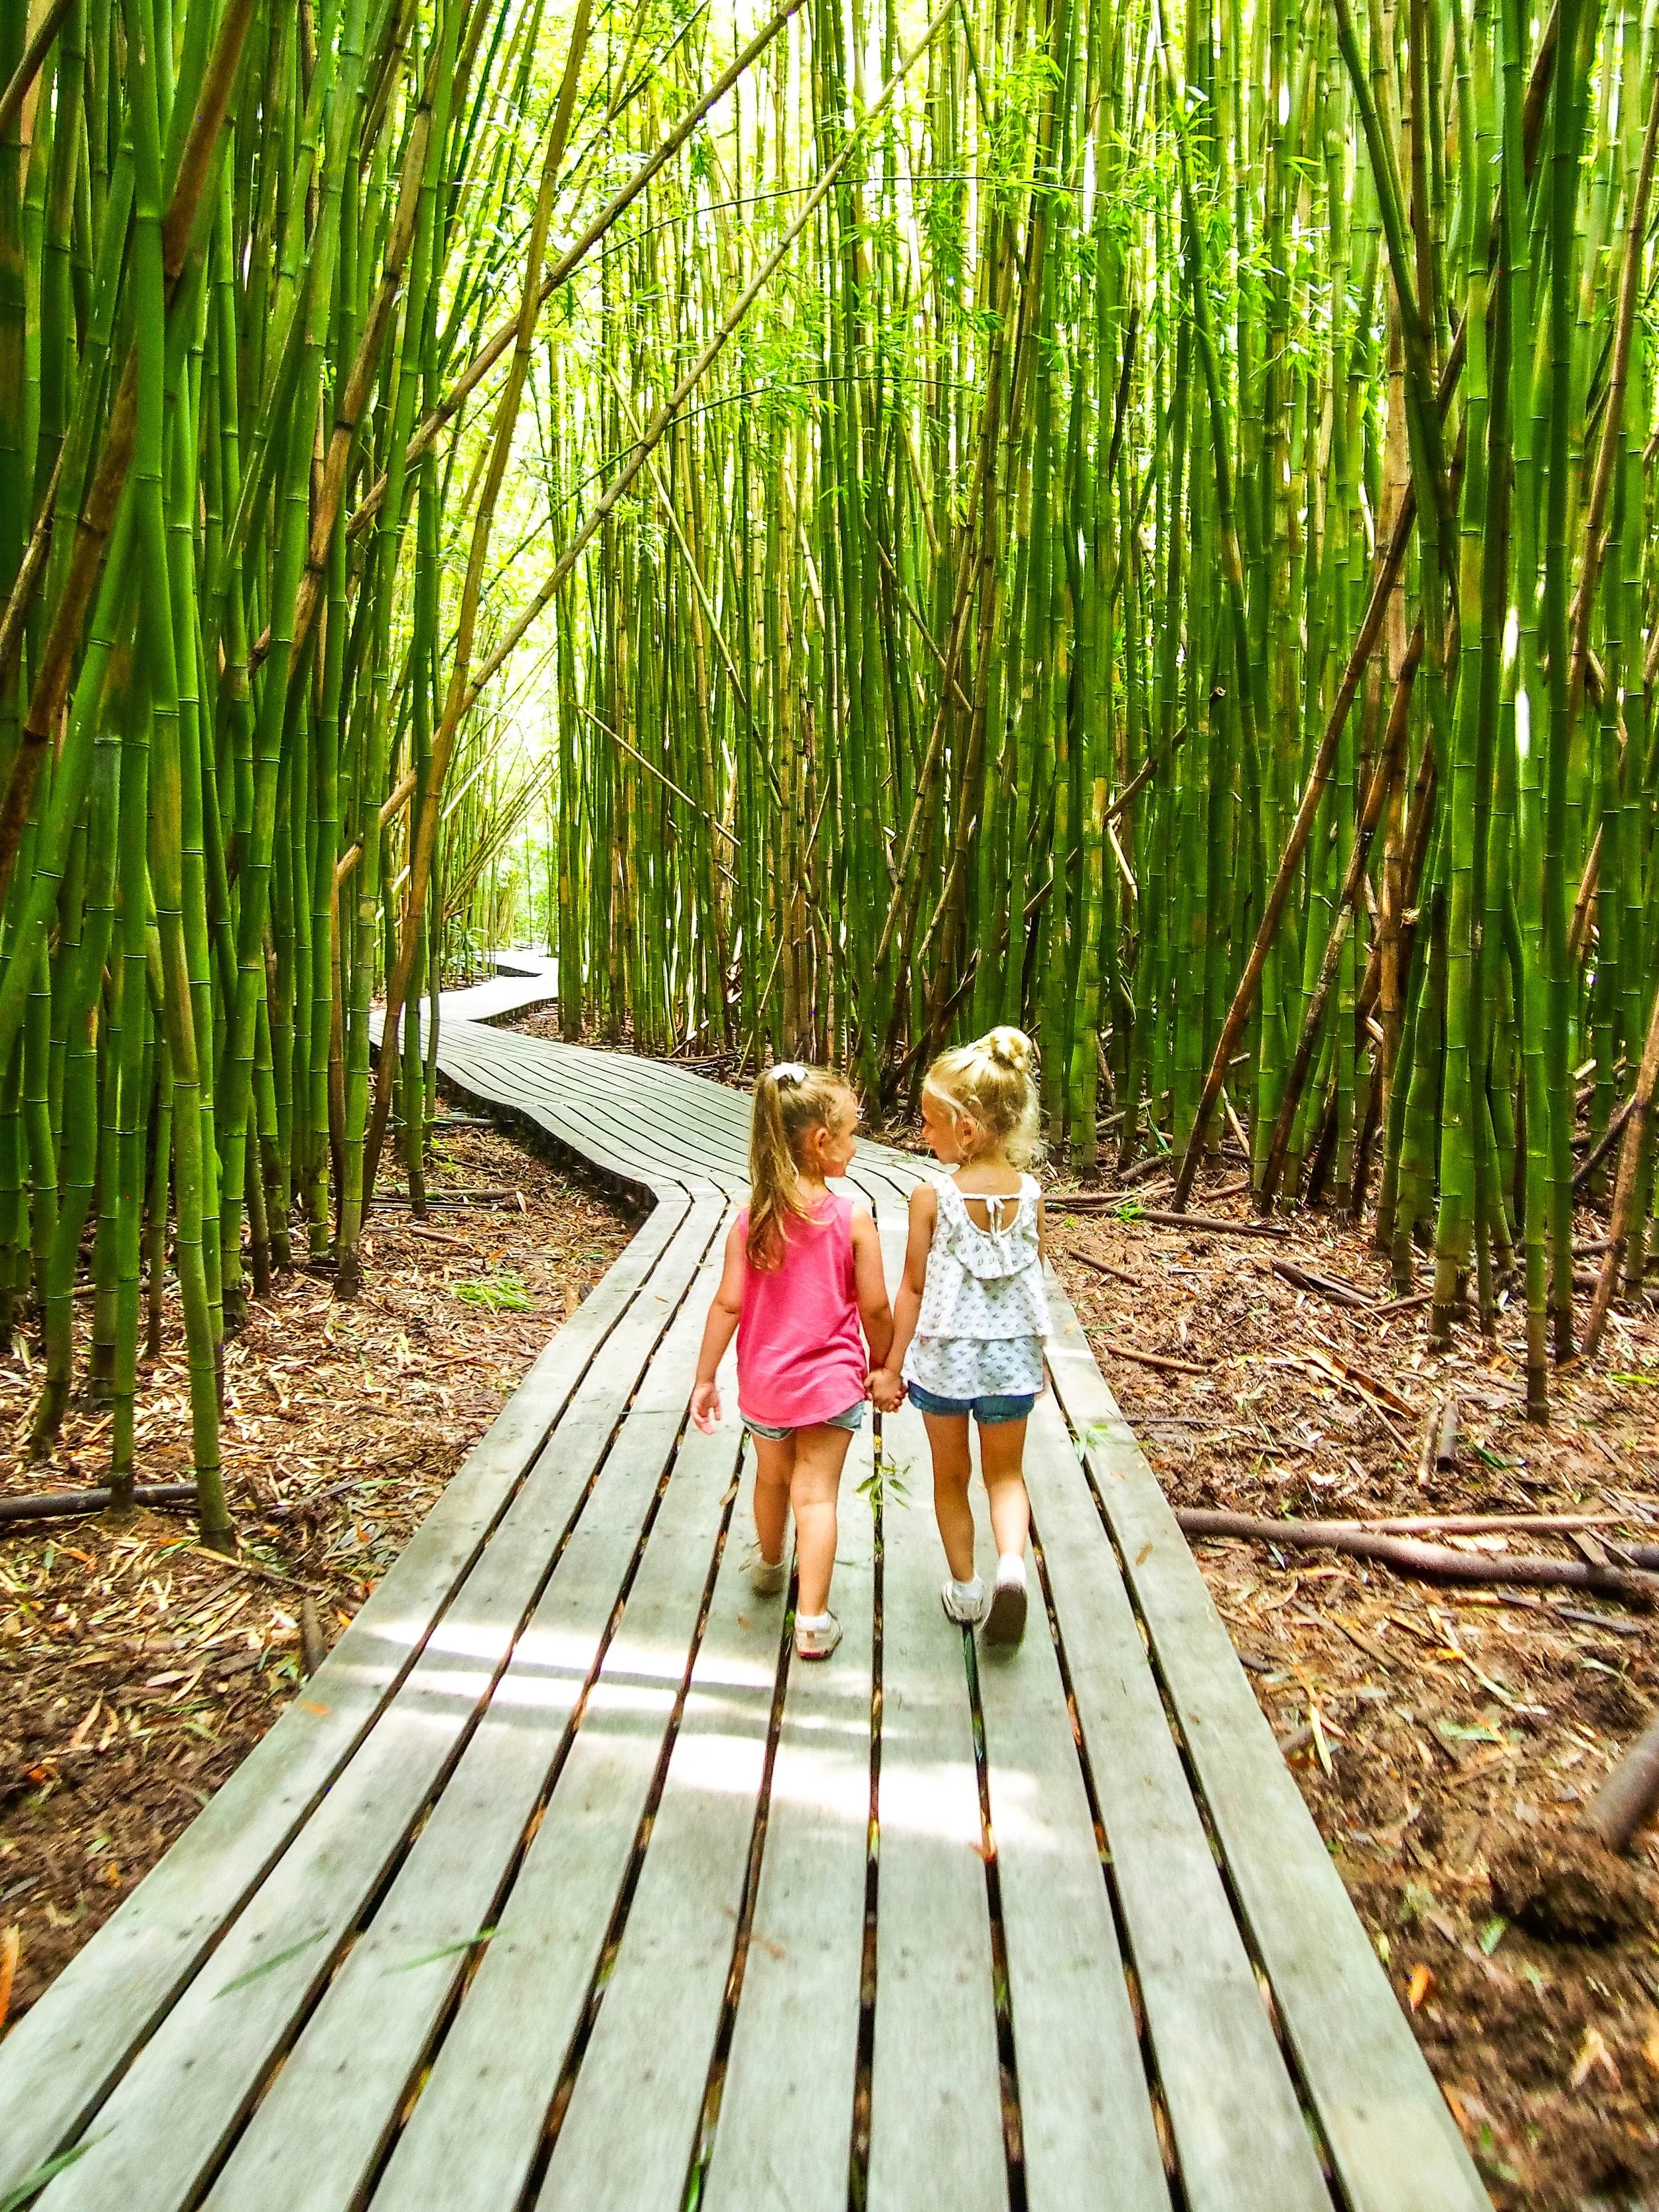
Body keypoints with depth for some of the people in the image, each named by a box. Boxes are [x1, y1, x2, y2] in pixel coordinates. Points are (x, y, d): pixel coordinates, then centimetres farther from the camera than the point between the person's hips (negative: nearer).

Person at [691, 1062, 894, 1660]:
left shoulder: (750, 1221, -11)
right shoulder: (852, 1219, -16)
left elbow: (728, 1304, -10)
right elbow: (875, 1307, -10)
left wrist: (705, 1379, 0)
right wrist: (882, 1364, 7)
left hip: (765, 1380, 3)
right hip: (830, 1380, -3)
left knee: (772, 1478, 24)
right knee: (816, 1494, 6)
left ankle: (770, 1568, 49)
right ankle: (812, 1621, 7)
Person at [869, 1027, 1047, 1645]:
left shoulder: (931, 1197, -17)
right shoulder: (1030, 1193, -8)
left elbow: (913, 1289, -11)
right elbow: (1033, 1281, 2)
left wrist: (891, 1366, 0)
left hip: (943, 1357, -2)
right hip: (1013, 1356, 2)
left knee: (951, 1474, 19)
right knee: (1006, 1473, 19)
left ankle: (965, 1587, 30)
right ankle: (1011, 1562, -5)